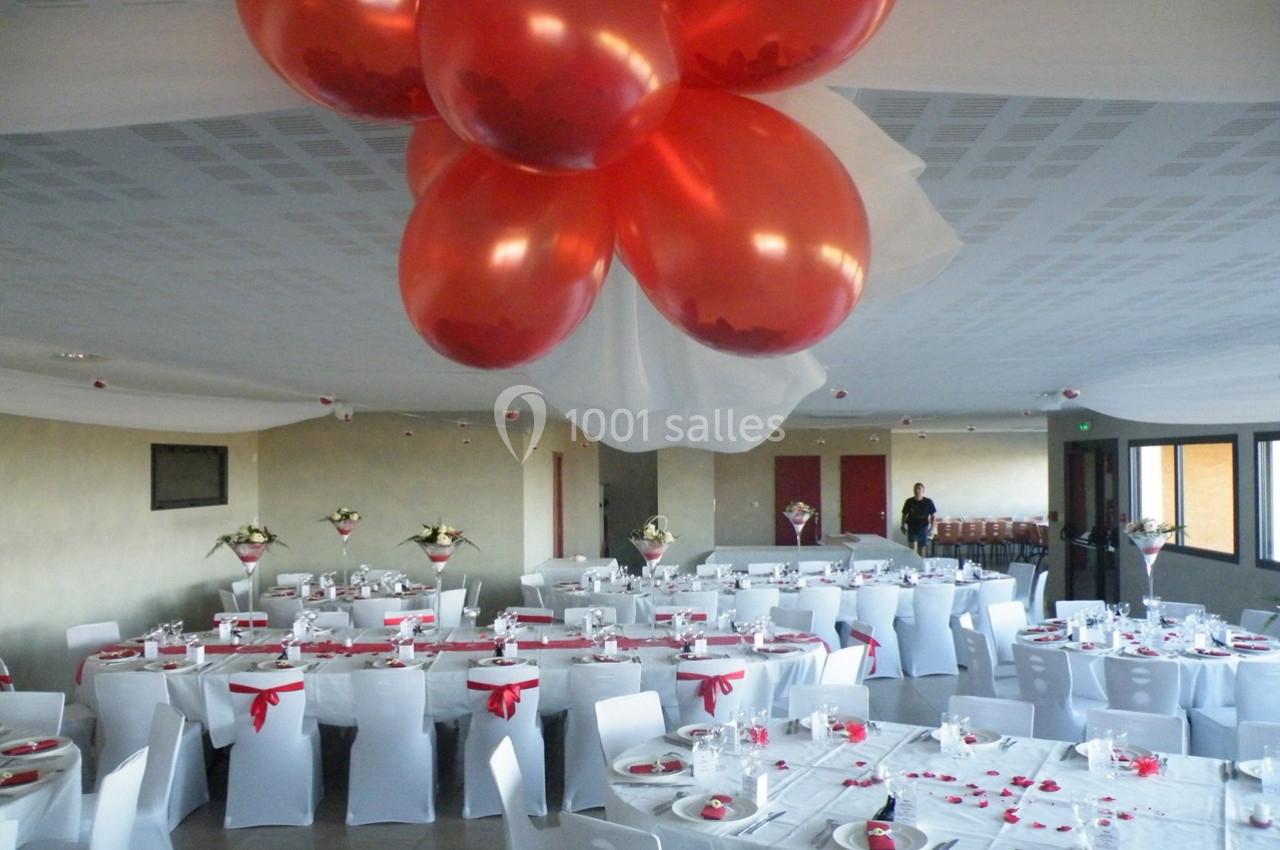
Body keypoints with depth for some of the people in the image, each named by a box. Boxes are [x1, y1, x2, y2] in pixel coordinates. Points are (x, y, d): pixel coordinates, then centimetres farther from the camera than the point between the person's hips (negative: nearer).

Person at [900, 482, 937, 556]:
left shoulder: (928, 502, -6)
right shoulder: (909, 502, -5)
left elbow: (932, 516, 0)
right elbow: (904, 515, 6)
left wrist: (932, 529, -4)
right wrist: (903, 527, 4)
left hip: (923, 529, 1)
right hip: (912, 529, -1)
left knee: (922, 549, 9)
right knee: (913, 549, -12)